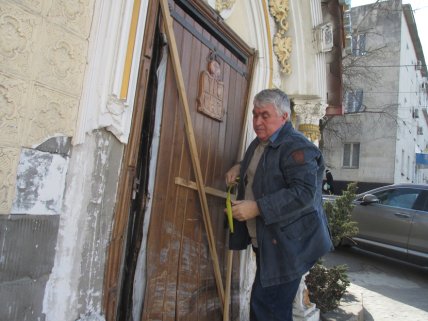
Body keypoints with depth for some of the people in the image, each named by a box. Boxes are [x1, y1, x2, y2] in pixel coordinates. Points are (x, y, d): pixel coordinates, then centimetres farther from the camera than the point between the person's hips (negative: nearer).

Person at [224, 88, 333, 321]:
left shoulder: (297, 147, -17)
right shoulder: (258, 143, 13)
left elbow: (304, 192, -27)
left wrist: (257, 208, -28)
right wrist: (240, 167, 11)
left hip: (287, 244, -9)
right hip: (265, 242, 9)